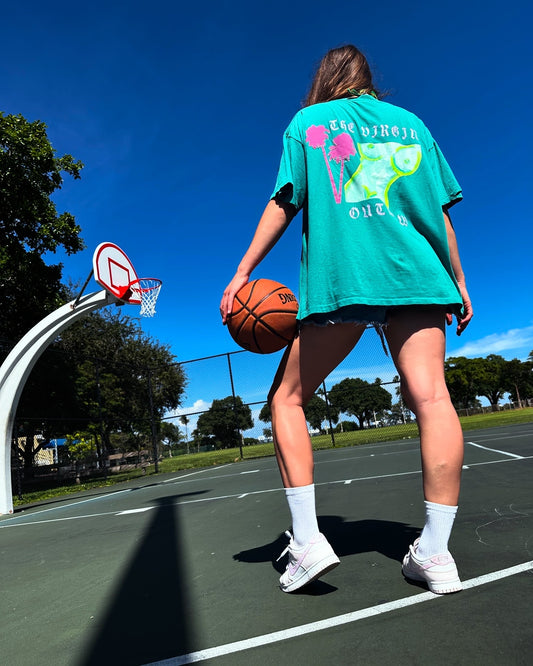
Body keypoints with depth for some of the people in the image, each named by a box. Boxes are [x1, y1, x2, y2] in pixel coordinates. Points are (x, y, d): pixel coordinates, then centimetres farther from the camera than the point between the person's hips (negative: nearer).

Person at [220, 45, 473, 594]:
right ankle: (435, 552, -7)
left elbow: (283, 204, 5)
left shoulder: (306, 123, 17)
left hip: (338, 278, -3)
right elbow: (440, 212, 18)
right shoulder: (411, 123, 24)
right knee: (429, 394, -5)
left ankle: (307, 540, -1)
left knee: (287, 399, 5)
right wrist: (458, 281, 21)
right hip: (416, 275, 4)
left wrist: (243, 272, 5)